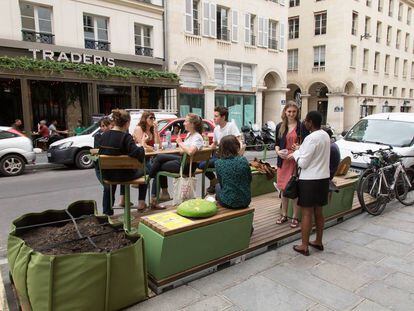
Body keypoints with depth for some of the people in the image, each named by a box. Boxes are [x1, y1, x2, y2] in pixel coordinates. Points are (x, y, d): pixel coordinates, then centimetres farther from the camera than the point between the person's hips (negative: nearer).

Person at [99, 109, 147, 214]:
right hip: (121, 175, -5)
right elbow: (137, 153, -30)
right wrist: (142, 146, -11)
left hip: (106, 174, 5)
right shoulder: (125, 136, -19)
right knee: (143, 171, 23)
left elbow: (101, 153, 8)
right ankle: (141, 203, 23)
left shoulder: (104, 135, 0)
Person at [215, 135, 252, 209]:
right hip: (245, 201, 1)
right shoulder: (243, 160, -11)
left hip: (227, 202, -1)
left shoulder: (218, 163, -11)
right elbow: (249, 179, 1)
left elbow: (221, 183, 2)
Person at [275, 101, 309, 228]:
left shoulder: (302, 126, -2)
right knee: (283, 188, 12)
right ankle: (284, 214, 27)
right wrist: (278, 151, -6)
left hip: (297, 160, -3)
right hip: (283, 160, 4)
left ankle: (295, 217, 15)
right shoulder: (280, 126, 9)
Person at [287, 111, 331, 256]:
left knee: (307, 213, 1)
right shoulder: (325, 135, 8)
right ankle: (318, 241, 30)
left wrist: (296, 153, -1)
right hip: (323, 178, 8)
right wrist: (301, 150, 10)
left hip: (310, 180, -8)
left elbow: (303, 163, -18)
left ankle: (304, 246, 10)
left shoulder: (311, 138, -20)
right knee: (318, 212, 17)